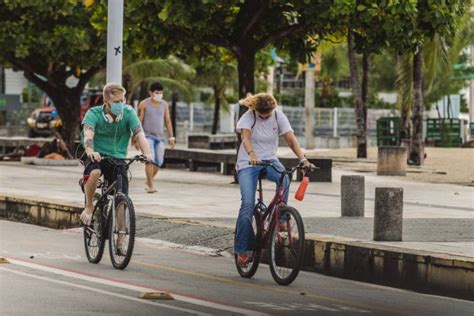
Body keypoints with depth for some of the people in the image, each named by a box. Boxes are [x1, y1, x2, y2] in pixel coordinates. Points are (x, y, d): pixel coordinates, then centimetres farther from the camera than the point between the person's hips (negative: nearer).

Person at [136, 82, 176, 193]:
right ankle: (150, 185, -15)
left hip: (160, 137, 4)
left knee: (159, 162, 2)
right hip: (148, 136, -4)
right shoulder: (144, 104, -1)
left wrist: (171, 138, 8)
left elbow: (168, 121, 12)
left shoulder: (164, 104, 9)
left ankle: (148, 182, 24)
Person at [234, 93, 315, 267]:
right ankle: (241, 249, -8)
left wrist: (303, 159, -29)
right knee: (248, 204, -16)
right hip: (248, 163, -2)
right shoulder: (248, 117, -13)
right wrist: (251, 154, -50)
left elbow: (291, 139, -13)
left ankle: (280, 218, -17)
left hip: (269, 160, 2)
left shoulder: (279, 116, -6)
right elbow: (246, 137, -30)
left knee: (284, 178, -33)